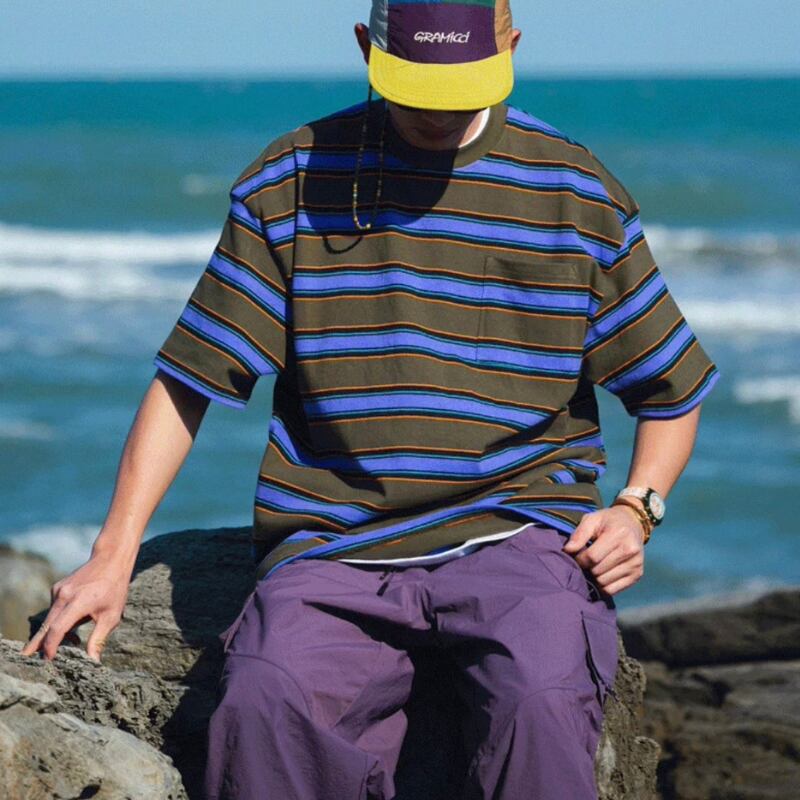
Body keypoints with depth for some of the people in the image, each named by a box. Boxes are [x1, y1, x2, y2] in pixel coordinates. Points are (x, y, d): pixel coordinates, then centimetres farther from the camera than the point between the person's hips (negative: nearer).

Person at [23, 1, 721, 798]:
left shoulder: (580, 194, 8)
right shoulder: (289, 184, 8)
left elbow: (671, 392, 18)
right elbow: (189, 381, 10)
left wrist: (635, 508, -1)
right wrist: (113, 555, 3)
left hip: (517, 530, 0)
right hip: (333, 545, 1)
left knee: (541, 705, -34)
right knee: (264, 710, -31)